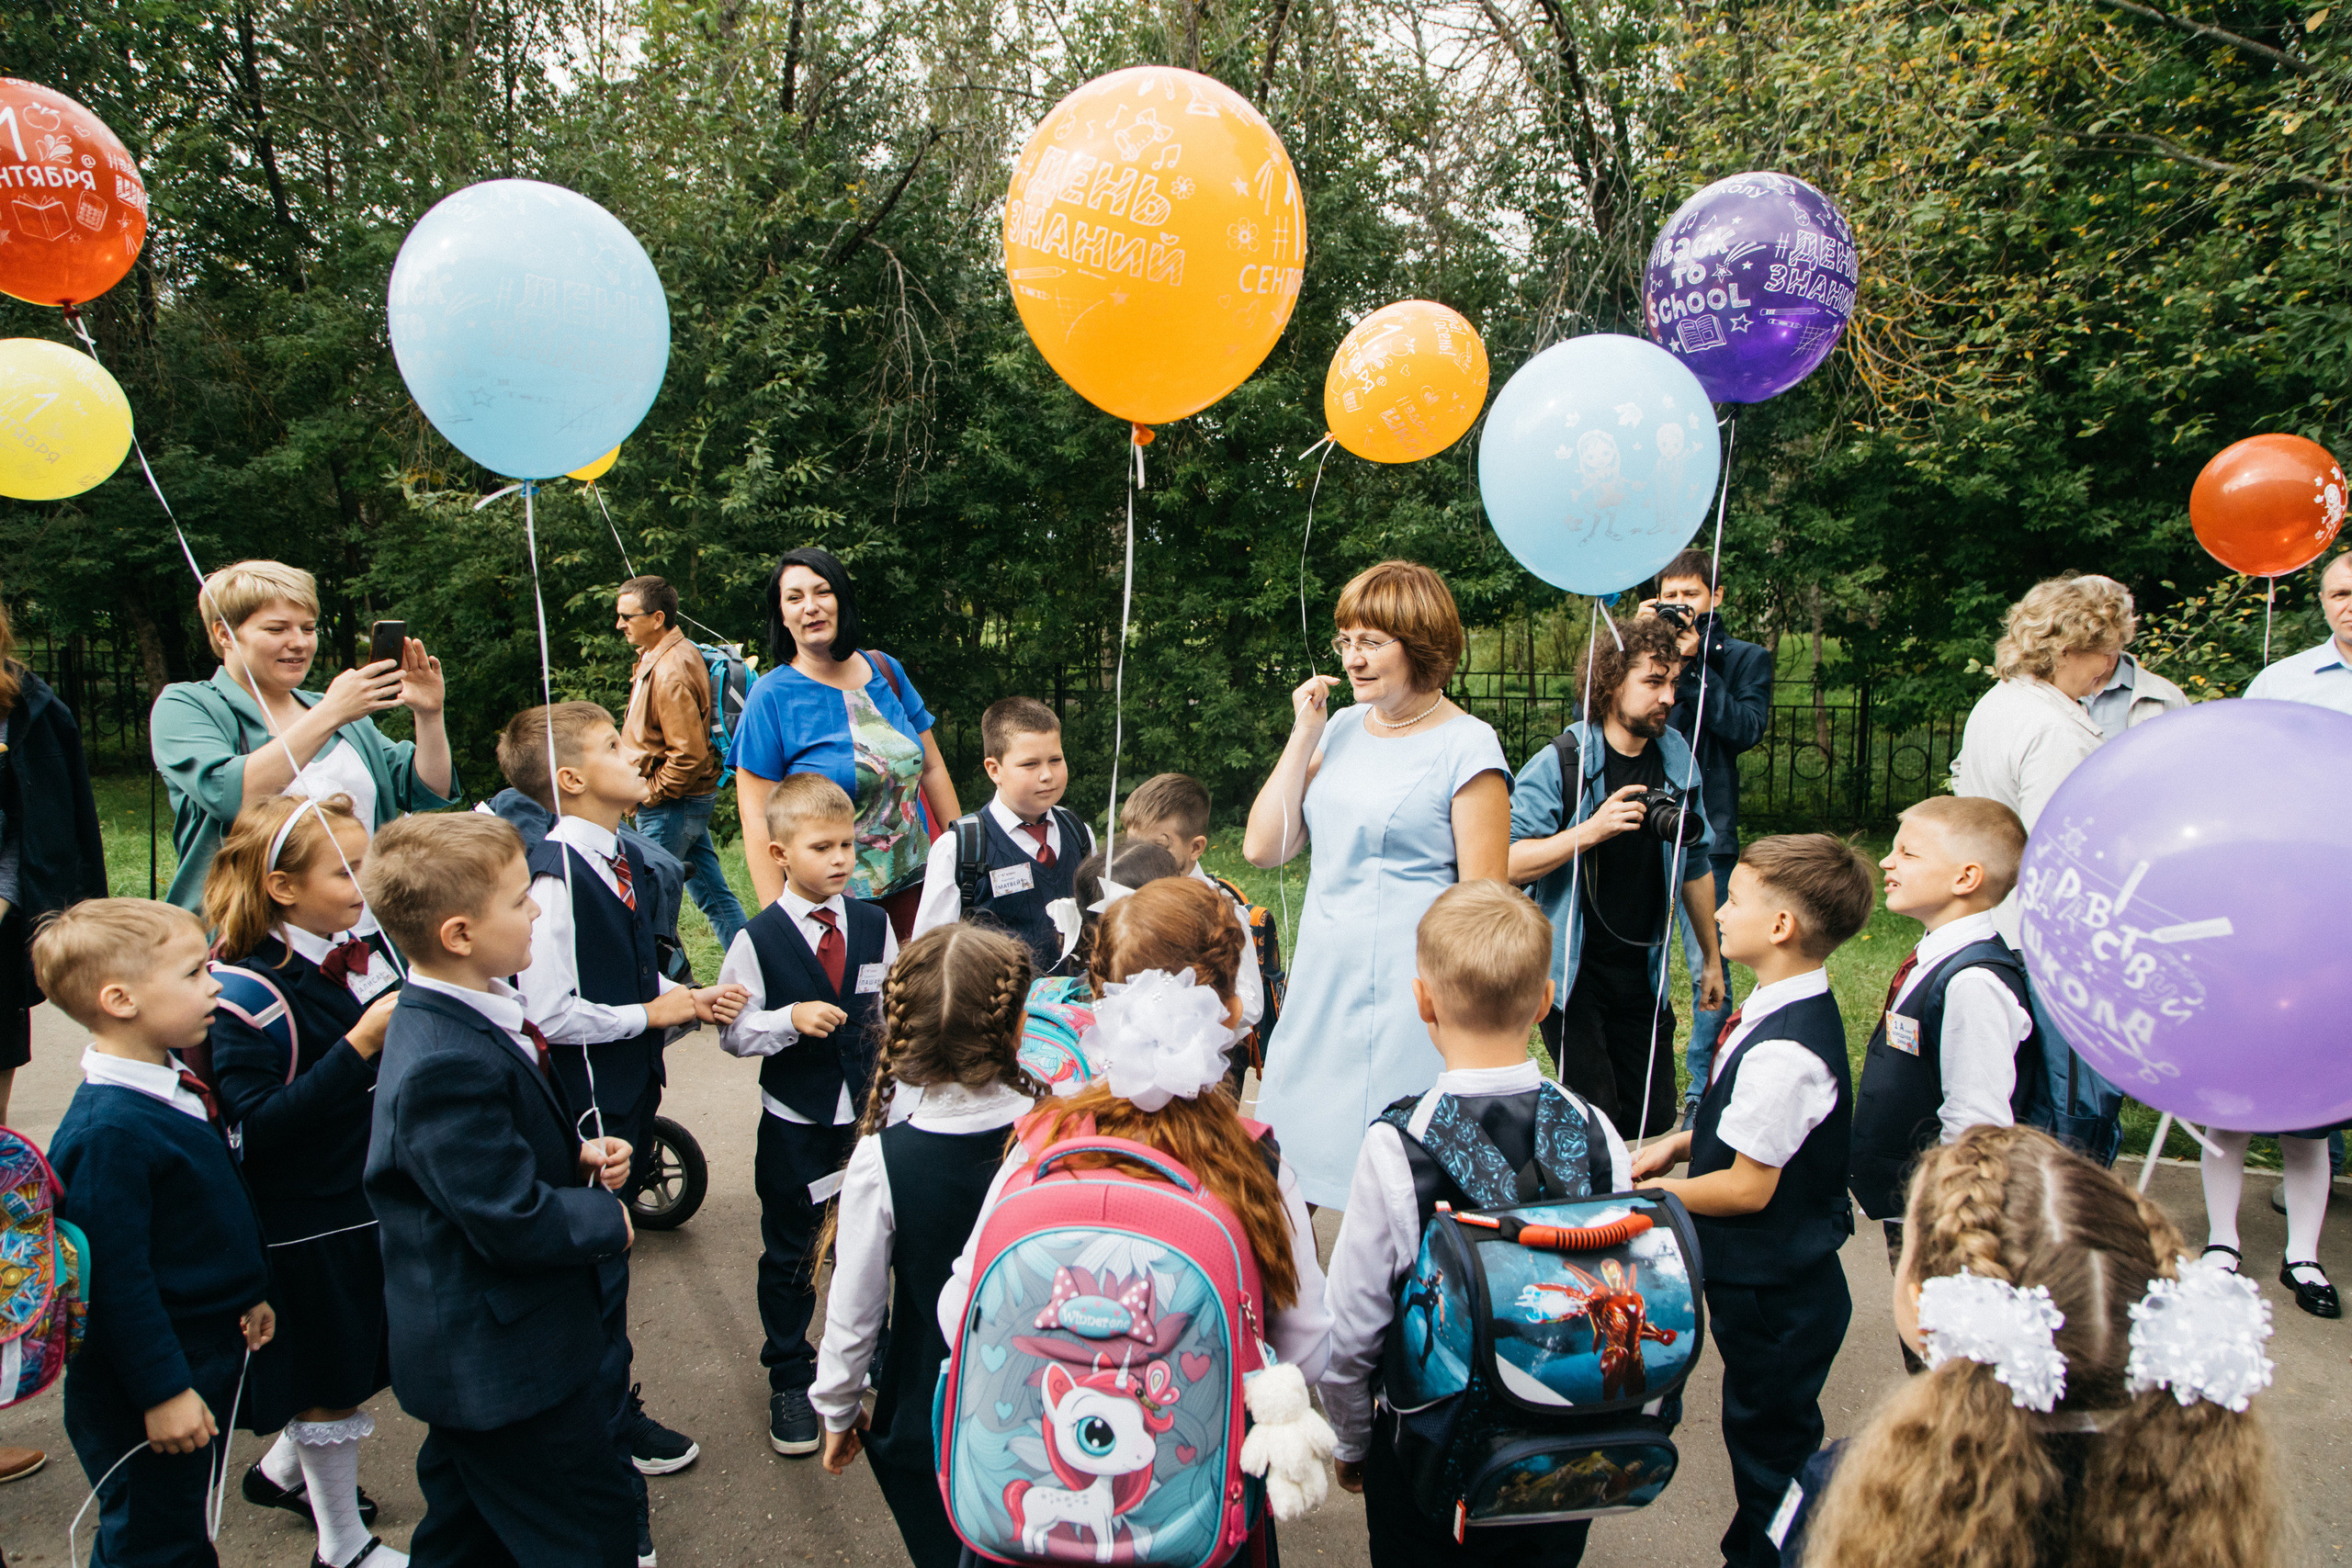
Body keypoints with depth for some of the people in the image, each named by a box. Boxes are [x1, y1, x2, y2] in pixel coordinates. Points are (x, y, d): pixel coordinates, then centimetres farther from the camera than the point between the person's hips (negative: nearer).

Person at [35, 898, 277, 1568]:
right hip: (148, 1378, -9)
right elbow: (115, 1275, -26)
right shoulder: (108, 1132, -27)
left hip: (208, 1354, 9)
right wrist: (162, 1392, -22)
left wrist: (247, 1293, 22)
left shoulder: (173, 1086, 3)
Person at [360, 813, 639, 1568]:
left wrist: (580, 1154, 0)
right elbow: (513, 1220, -30)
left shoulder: (474, 1012, 1)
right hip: (505, 1361, -10)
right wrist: (609, 1220, -13)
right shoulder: (447, 1065, -32)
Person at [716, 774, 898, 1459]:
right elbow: (733, 1031, -10)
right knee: (790, 1255, 12)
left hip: (871, 1115, 3)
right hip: (794, 1126, -2)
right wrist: (790, 1019, -25)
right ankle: (789, 1377, 30)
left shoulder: (874, 925, 0)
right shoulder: (757, 939, -11)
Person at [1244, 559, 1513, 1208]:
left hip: (1407, 994, -6)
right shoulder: (1341, 728, 9)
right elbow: (1262, 849, 6)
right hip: (1321, 979, 6)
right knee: (1298, 1165, 14)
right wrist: (1304, 737, 1)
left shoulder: (1467, 748, -9)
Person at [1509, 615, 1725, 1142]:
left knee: (1655, 1119, 7)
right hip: (1572, 973, -5)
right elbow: (1506, 863, -19)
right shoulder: (1560, 764, -12)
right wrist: (1591, 830, -28)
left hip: (1643, 974, 5)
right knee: (1595, 1122, -7)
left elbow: (1695, 864, 15)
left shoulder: (1676, 758, 5)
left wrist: (1711, 957, 20)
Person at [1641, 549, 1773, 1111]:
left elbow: (1747, 727, -7)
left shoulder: (1746, 658, 8)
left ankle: (1704, 1086, 11)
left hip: (1705, 829, -2)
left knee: (1706, 963, -2)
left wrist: (1692, 664, -8)